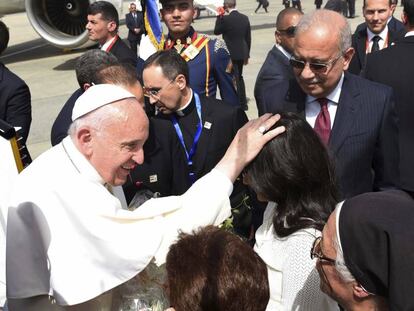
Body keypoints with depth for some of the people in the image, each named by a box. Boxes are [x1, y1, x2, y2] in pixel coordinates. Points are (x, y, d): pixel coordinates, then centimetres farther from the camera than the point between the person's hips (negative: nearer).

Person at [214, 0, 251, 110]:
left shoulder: (226, 19, -16)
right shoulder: (245, 18, 2)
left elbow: (216, 31, -1)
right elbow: (248, 38, 7)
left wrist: (219, 16, 3)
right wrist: (247, 54, 16)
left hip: (230, 54, -6)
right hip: (242, 53, 6)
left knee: (234, 79, 2)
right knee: (239, 77, 21)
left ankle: (240, 103, 4)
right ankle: (243, 104, 27)